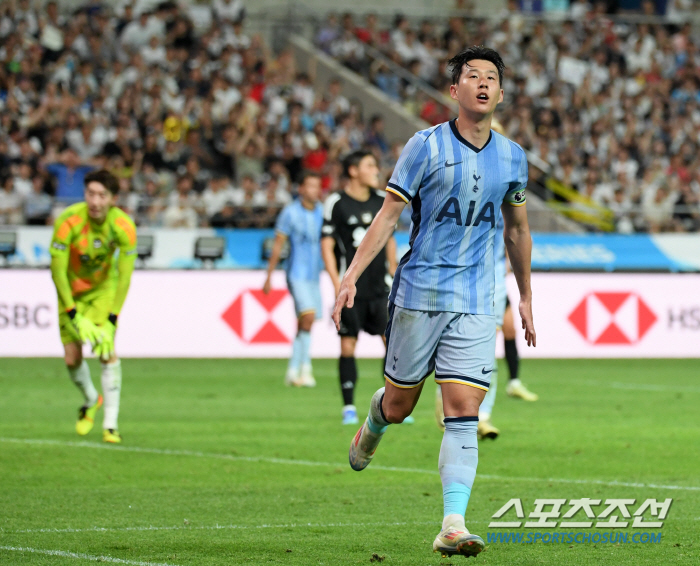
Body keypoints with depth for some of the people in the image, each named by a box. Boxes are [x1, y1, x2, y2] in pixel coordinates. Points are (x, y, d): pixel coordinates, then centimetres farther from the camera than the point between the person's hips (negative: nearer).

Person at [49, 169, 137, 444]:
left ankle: (111, 424, -10)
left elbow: (124, 276, -19)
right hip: (71, 289, 0)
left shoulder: (124, 227, -25)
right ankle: (91, 400, 31)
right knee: (72, 358, -2)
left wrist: (111, 320, -24)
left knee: (107, 351, -18)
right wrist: (75, 316, -27)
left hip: (104, 287, 0)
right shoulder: (68, 222, -29)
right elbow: (57, 271, -24)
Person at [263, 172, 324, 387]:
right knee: (308, 315, -21)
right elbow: (278, 245, -2)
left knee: (304, 323, 7)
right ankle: (305, 368, -16)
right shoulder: (290, 212, -7)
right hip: (297, 274, -5)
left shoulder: (322, 212, 7)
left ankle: (293, 371, 16)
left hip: (314, 275, 5)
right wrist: (269, 277, -2)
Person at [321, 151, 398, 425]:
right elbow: (327, 245, -4)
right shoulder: (337, 203, -4)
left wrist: (394, 274, 14)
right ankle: (349, 408, 5)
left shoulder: (382, 200, 10)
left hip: (379, 288, 4)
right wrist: (337, 283, -12)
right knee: (348, 346, -3)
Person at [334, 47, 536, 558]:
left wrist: (526, 296, 25)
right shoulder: (427, 146, -5)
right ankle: (373, 423, 47)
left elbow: (517, 229, 21)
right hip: (418, 293, -2)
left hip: (475, 304, 2)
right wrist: (351, 277, -11)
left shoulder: (513, 157, 7)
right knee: (400, 404, 9)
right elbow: (389, 214, -4)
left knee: (463, 413, -10)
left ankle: (453, 527, -17)